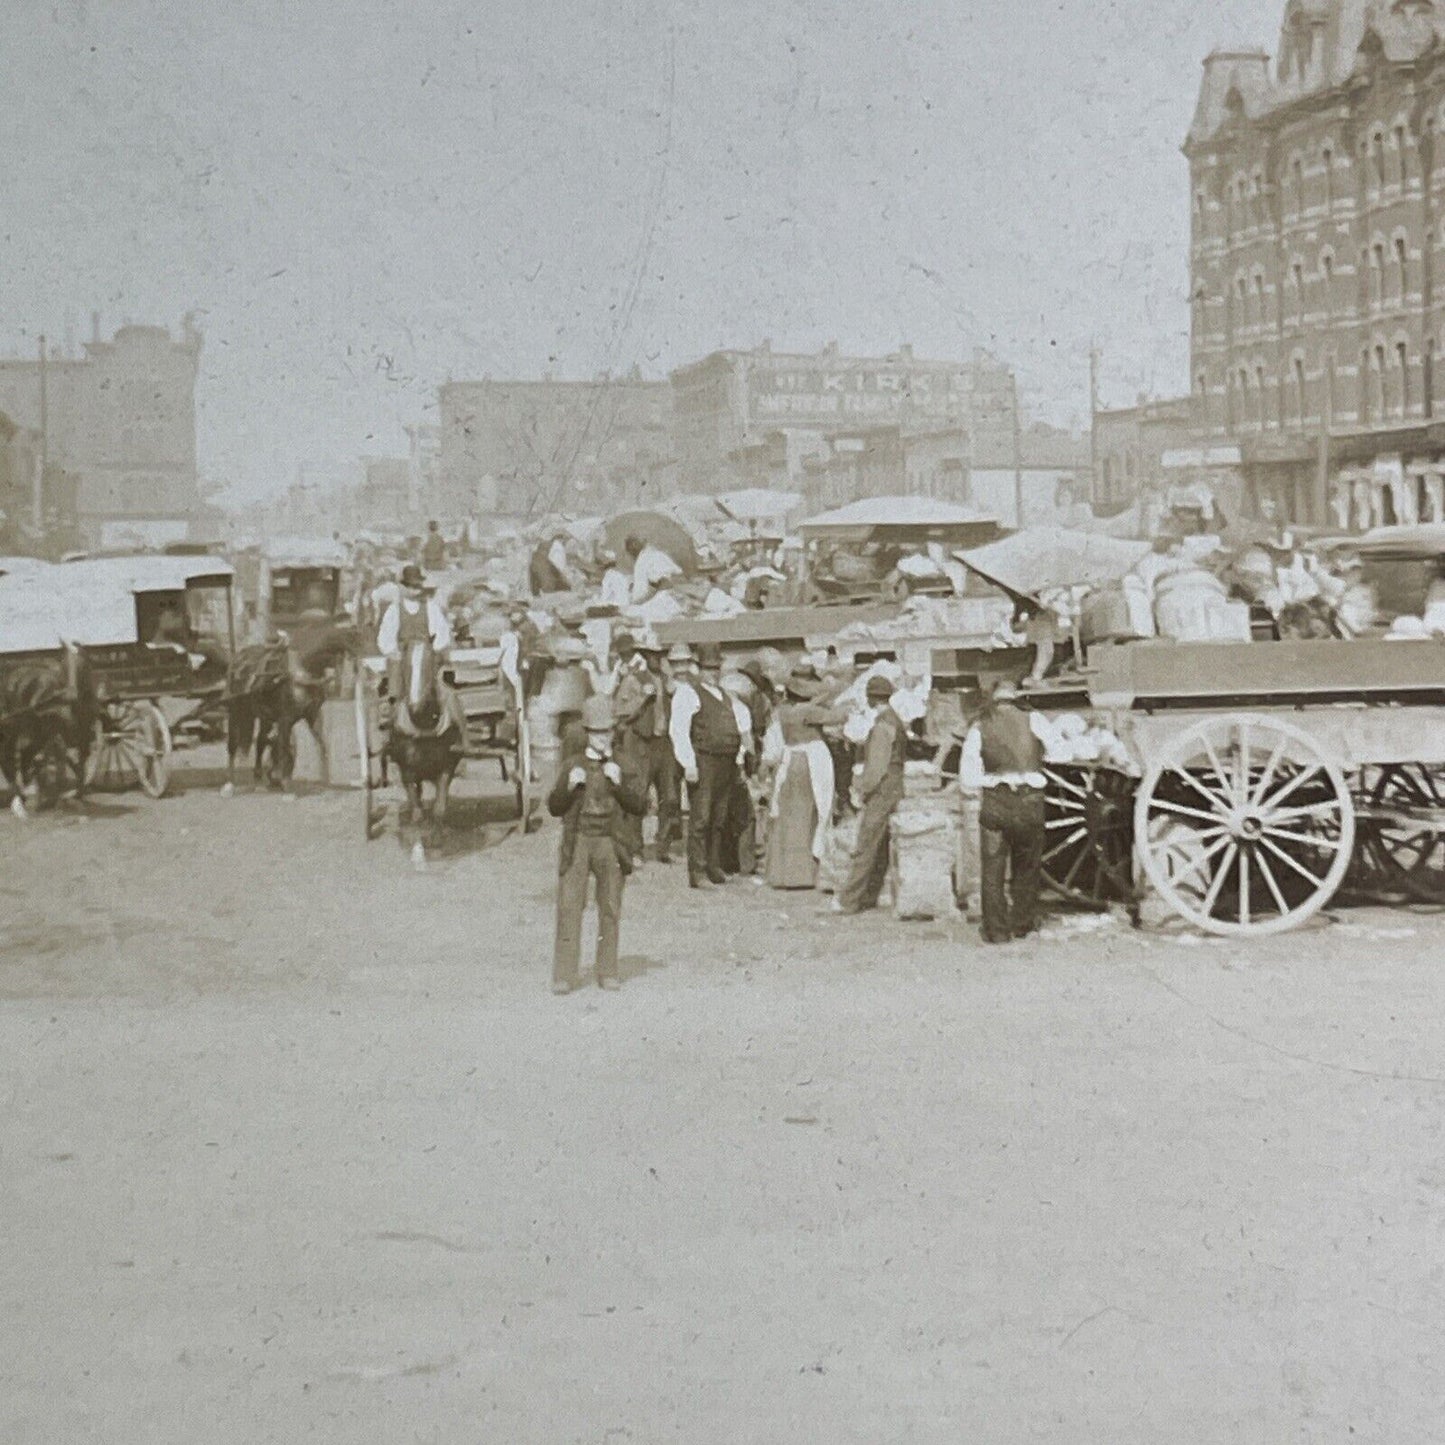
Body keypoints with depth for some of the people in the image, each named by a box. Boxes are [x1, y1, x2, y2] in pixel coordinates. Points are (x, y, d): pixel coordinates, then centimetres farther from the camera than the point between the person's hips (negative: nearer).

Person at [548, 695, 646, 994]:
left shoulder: (620, 765, 8)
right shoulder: (572, 764, 6)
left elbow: (636, 807, 0)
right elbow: (554, 807, 5)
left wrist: (619, 783, -14)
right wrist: (569, 786, -12)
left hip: (610, 844, 1)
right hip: (577, 843, -1)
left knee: (611, 910, 2)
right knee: (569, 907, -7)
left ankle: (608, 972, 11)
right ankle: (564, 975, -5)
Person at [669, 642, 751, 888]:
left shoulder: (724, 694, 20)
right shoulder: (688, 692, -3)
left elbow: (742, 713, 38)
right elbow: (678, 729, -12)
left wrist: (744, 730, 15)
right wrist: (688, 764, -19)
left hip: (728, 764, 7)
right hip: (703, 763, -7)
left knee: (720, 820, 10)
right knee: (701, 819, -10)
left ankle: (714, 867, 17)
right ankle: (697, 872, -10)